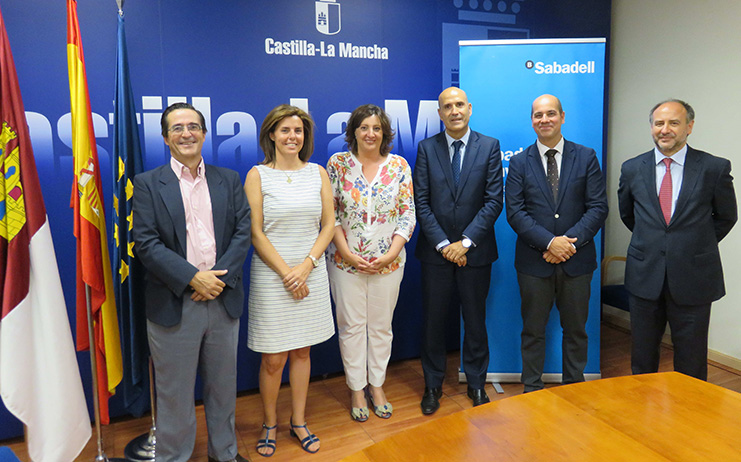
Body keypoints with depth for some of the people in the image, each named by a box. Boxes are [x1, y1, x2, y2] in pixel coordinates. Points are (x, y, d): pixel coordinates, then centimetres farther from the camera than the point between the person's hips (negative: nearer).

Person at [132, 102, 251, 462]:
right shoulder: (148, 184, 0)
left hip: (223, 299, 3)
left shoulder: (229, 180, 8)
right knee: (174, 391, 10)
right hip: (173, 304, -2)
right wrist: (193, 278, -17)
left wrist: (220, 276, -12)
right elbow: (146, 243, -8)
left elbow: (243, 232, 1)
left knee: (223, 384, 16)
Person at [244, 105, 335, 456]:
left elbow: (329, 224, 4)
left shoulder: (318, 173, 6)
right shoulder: (258, 175, -3)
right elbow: (255, 232, -7)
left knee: (302, 351, 13)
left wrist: (306, 265, -8)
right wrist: (286, 272, -11)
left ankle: (299, 421, 30)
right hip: (271, 275, -3)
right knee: (274, 359, 3)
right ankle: (270, 424, 26)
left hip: (311, 272, 3)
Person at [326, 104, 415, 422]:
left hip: (388, 262, 1)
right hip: (346, 260, -1)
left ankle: (377, 386, 30)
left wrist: (392, 253, -10)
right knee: (352, 325, 8)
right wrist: (346, 252, -11)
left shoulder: (399, 165, 1)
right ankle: (357, 390, 25)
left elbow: (408, 213, 0)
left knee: (381, 325, 12)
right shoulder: (338, 164, -2)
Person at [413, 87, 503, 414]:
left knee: (475, 320, 11)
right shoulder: (427, 148, 2)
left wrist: (466, 242, -12)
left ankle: (476, 384, 29)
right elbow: (421, 202, -2)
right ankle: (433, 385, 26)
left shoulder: (489, 147, 1)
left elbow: (494, 200, -5)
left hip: (475, 251, 0)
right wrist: (443, 244, -10)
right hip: (435, 251, 1)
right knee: (433, 321, 9)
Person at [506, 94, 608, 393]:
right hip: (534, 262, 0)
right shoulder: (520, 163, 3)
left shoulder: (586, 157, 4)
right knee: (533, 330, 9)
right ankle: (532, 389, 24)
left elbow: (598, 207, -3)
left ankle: (574, 388, 30)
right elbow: (515, 212, -6)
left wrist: (570, 240, -16)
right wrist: (549, 242, -18)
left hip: (577, 260, 1)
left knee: (576, 329, 13)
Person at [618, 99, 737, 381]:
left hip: (693, 278, -2)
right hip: (645, 276, 2)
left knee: (691, 363, 9)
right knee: (642, 359, 14)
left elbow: (726, 217, 9)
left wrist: (698, 246, 8)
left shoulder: (715, 168, -4)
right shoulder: (632, 169, 3)